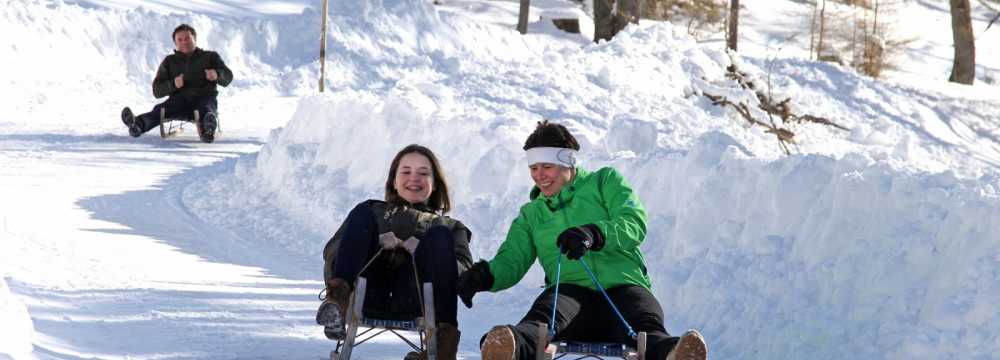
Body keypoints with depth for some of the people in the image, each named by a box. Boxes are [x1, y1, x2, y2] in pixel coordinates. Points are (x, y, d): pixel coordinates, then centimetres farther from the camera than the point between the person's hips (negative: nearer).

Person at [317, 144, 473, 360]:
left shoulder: (451, 227, 35)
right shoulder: (372, 211, 35)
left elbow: (464, 271, 13)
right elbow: (331, 251, 17)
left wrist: (423, 251, -8)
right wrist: (376, 242, -4)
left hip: (413, 300, 0)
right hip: (368, 295, 1)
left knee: (439, 235, -21)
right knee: (361, 214, -13)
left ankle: (444, 333, -35)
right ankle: (339, 297, -38)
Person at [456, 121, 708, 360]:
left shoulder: (606, 182, 17)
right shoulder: (531, 214, 27)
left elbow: (635, 223, -2)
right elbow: (512, 260, 13)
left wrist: (595, 234, -23)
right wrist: (487, 274, -12)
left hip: (621, 288, -1)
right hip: (572, 291, 1)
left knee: (648, 326, -37)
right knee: (544, 314, -37)